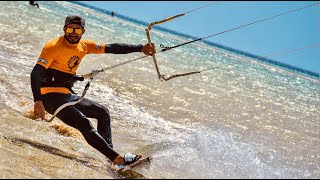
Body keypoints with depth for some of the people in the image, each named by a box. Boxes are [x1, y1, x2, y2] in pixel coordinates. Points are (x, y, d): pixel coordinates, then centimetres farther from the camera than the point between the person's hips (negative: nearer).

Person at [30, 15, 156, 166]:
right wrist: (37, 101, -36)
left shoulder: (84, 46, 5)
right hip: (50, 96, -9)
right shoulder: (54, 47, -15)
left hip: (67, 95, 9)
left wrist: (141, 48, -2)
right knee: (84, 124, -23)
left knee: (103, 113, 13)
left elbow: (112, 48, 5)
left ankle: (110, 154, 10)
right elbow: (36, 73, -23)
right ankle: (117, 158, -25)